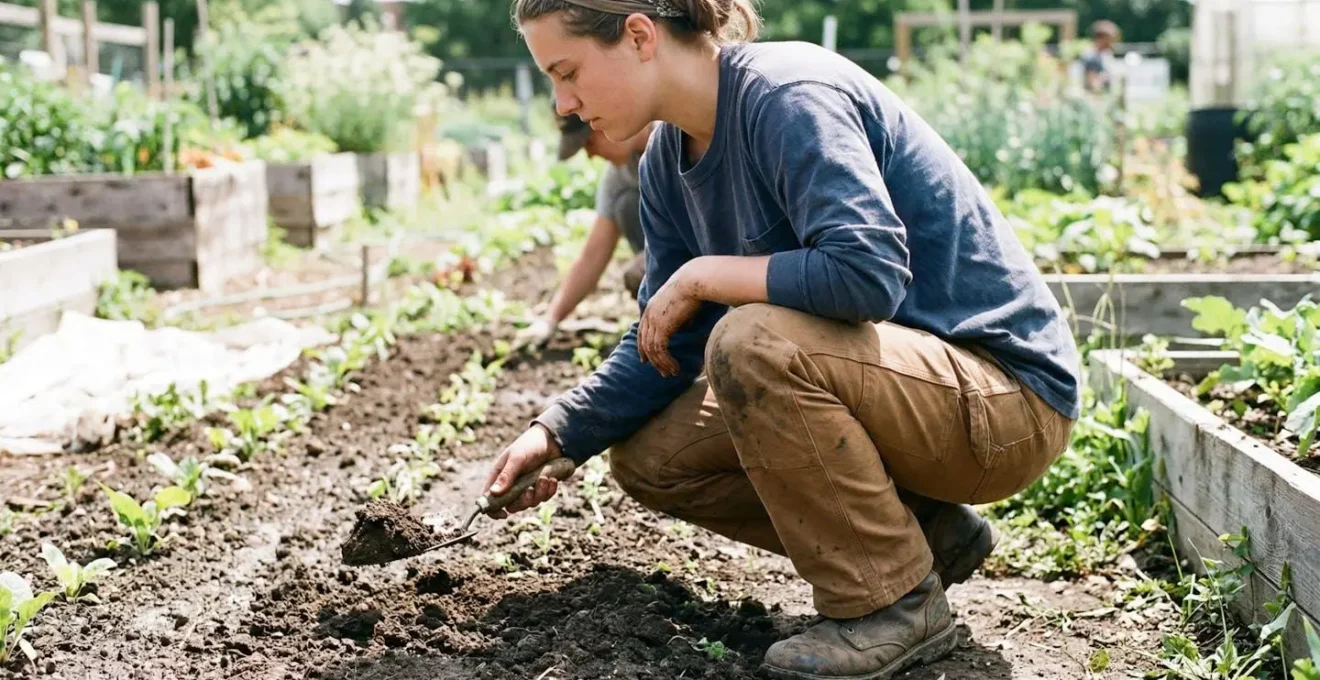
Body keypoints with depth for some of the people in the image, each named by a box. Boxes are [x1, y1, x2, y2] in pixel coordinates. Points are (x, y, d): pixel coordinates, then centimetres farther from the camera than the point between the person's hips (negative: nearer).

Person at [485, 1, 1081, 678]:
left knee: (753, 342, -32)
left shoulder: (788, 95, -22)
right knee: (647, 458, 5)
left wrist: (701, 276, -22)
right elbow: (664, 344, 8)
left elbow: (869, 274, -35)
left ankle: (894, 604, -13)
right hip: (882, 378, 9)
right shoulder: (668, 159, 4)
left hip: (1008, 398, -9)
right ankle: (927, 533, 8)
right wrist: (555, 433, -4)